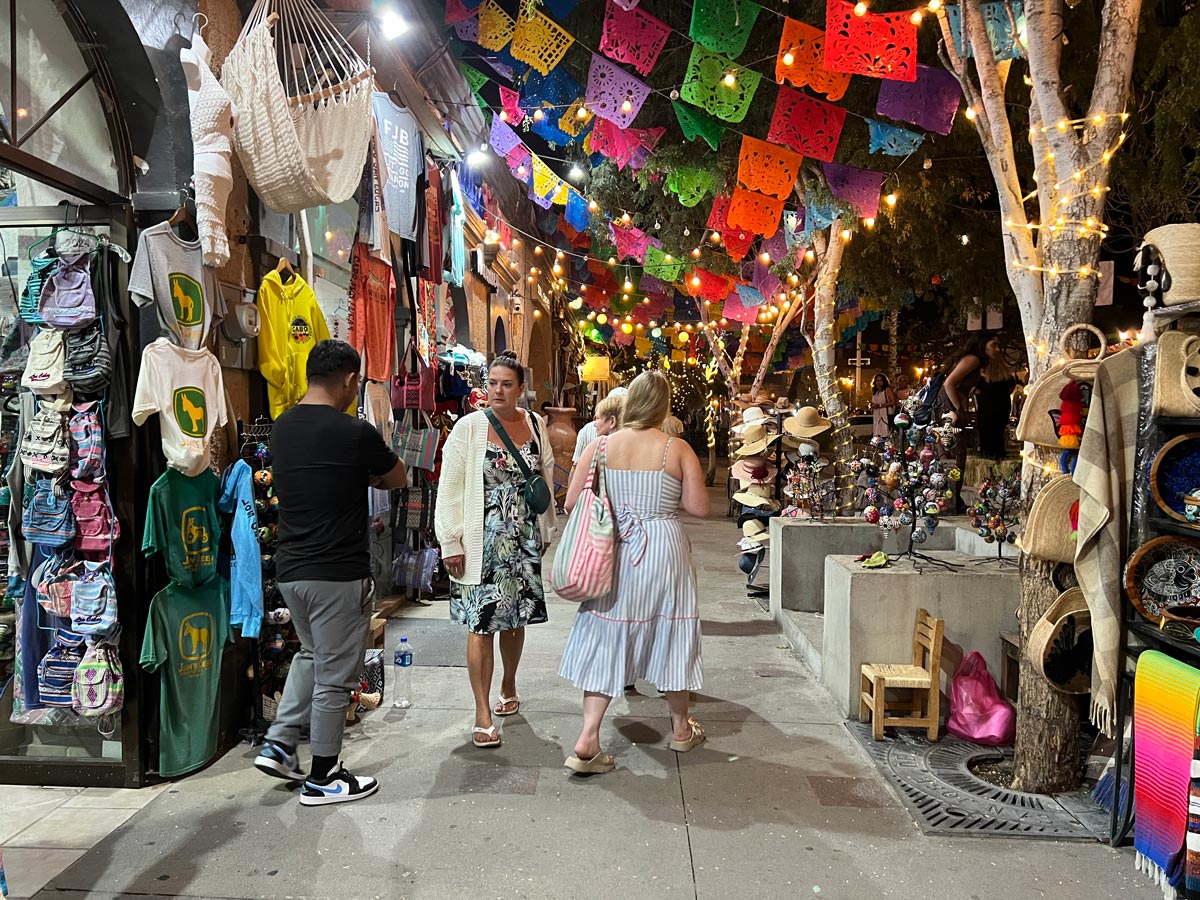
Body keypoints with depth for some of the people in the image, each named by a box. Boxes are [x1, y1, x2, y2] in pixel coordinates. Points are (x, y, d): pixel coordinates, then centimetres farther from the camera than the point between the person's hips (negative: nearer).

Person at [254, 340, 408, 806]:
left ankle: (279, 744, 26)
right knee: (334, 675, 6)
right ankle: (322, 778, 18)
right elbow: (398, 479, 0)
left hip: (289, 568, 7)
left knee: (312, 654, 28)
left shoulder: (281, 428, 5)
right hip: (338, 573, -7)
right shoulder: (355, 433, -16)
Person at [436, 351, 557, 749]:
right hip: (482, 541, -4)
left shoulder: (535, 425, 5)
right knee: (482, 625, -4)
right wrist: (451, 543, -10)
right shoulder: (469, 427, -6)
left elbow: (547, 479, 15)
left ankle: (508, 686, 39)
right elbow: (449, 488, -6)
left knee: (516, 618, 15)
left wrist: (547, 531, 15)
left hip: (524, 541, 4)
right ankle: (483, 713, 6)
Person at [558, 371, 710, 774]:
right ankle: (681, 728, 33)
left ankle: (587, 741, 0)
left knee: (606, 640, 8)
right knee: (669, 634, 14)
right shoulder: (678, 449, -8)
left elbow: (571, 502, -1)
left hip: (612, 553, 1)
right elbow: (700, 507, -7)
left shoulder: (601, 446, -4)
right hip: (663, 552, -1)